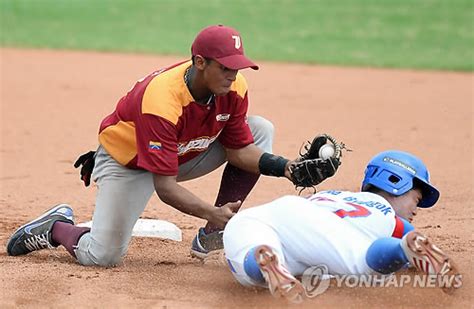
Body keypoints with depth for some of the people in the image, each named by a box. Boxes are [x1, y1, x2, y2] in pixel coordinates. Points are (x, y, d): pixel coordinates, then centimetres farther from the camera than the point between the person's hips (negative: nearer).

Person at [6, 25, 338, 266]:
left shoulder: (234, 88, -20)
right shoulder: (161, 101, -39)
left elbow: (238, 149, -8)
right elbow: (165, 186, -37)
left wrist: (283, 166, -25)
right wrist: (211, 213, -50)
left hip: (184, 154, 7)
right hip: (129, 161, -6)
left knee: (261, 129, -10)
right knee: (102, 256, -19)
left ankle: (213, 237, -6)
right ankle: (57, 227, 17)